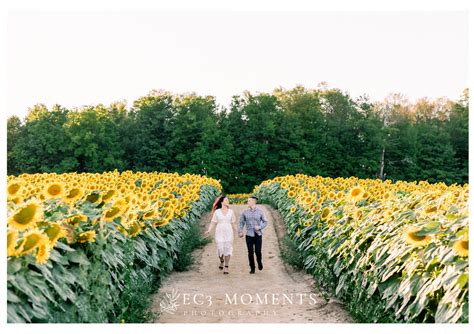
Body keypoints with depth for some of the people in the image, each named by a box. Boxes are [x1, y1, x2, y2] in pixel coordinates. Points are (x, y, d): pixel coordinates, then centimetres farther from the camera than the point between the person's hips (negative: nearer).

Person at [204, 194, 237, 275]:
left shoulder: (231, 211, 6)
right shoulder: (217, 212, 1)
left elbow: (233, 223, 12)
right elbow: (213, 222, 1)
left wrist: (237, 231, 6)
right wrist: (208, 230, -12)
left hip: (229, 233, 1)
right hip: (219, 233, -1)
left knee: (228, 249, -4)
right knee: (220, 248, -5)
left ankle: (226, 267, 6)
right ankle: (222, 261, 27)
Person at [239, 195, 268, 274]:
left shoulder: (260, 212, 1)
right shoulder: (245, 212, 5)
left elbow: (265, 222, 8)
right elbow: (241, 222, 11)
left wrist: (259, 227, -9)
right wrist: (240, 232, -2)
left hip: (258, 235, -1)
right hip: (249, 235, 1)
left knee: (258, 251, -5)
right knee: (250, 252, -1)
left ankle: (259, 262, 28)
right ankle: (252, 268, 12)